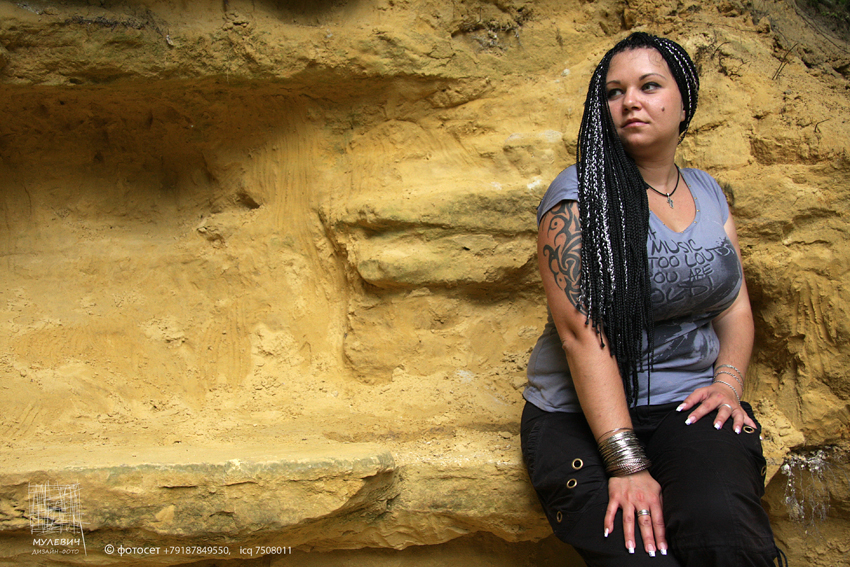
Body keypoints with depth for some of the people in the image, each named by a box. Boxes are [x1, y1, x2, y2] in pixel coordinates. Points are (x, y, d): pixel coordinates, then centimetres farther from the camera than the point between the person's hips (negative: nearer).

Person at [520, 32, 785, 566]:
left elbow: (735, 307, 17)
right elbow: (581, 332, -16)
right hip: (584, 411, -3)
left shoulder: (708, 193, 12)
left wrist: (728, 382, -5)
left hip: (689, 403, 4)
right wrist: (627, 463, -21)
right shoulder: (581, 193, -8)